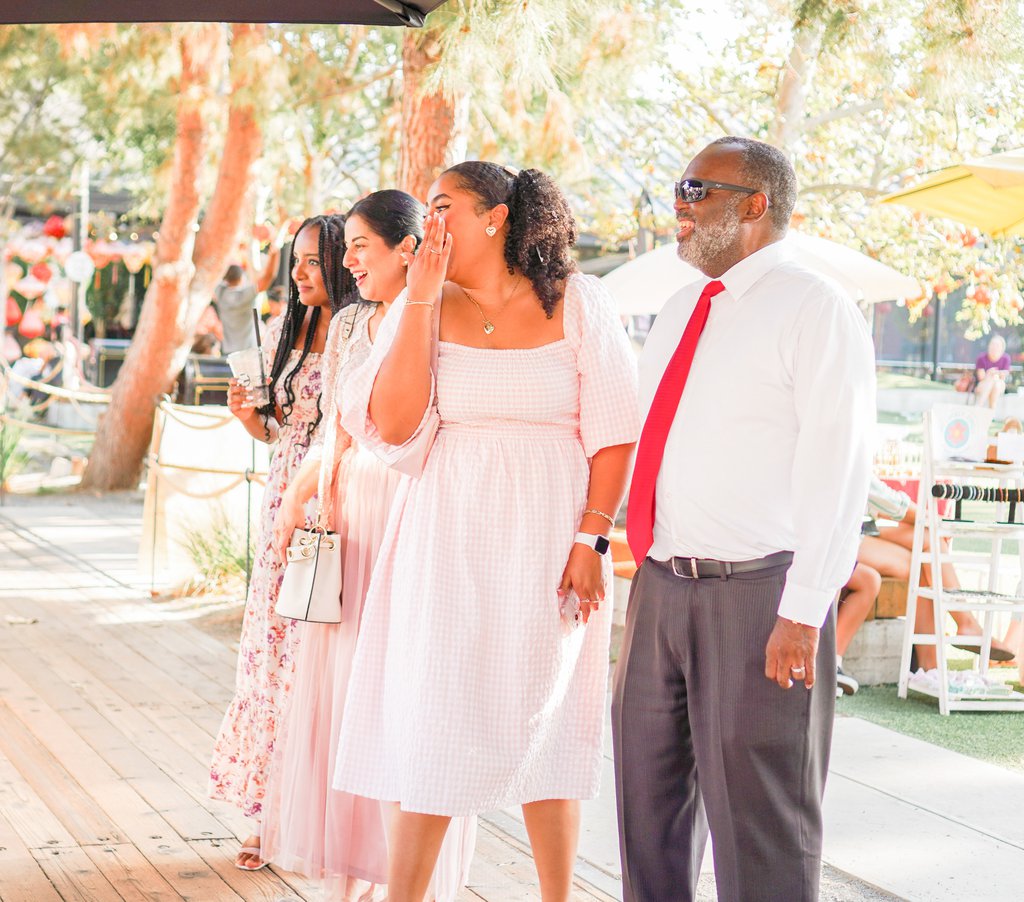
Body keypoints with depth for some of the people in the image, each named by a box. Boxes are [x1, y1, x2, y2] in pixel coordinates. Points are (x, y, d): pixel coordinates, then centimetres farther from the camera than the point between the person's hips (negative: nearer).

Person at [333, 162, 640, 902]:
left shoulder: (578, 304, -1)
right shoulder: (426, 306, 4)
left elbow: (614, 432, -3)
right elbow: (392, 426, -7)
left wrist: (590, 540, -11)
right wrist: (422, 297, -9)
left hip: (546, 538, -1)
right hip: (448, 537, 1)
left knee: (541, 723, 7)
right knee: (433, 721, 2)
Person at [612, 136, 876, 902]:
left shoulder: (813, 308, -8)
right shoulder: (681, 313, 16)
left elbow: (837, 467, -15)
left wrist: (802, 613, -21)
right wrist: (648, 572, 13)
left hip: (756, 599, -8)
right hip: (661, 588, 8)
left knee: (759, 822, 0)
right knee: (650, 800, 17)